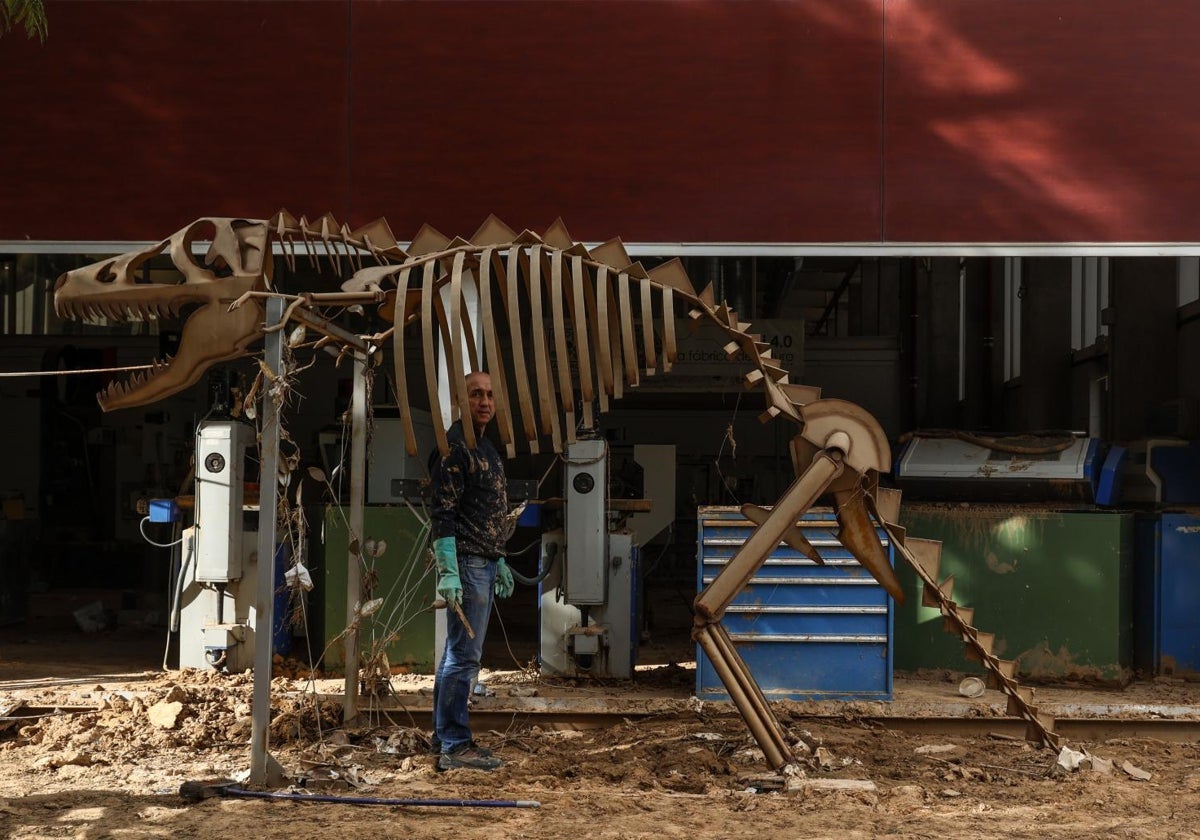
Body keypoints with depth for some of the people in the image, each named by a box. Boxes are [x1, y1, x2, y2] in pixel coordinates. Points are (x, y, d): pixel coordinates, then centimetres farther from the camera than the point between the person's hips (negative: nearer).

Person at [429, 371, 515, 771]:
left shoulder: (487, 449, 19)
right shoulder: (454, 446, -11)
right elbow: (444, 513, -17)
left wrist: (499, 562, 25)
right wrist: (449, 572, -22)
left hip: (485, 564, 10)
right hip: (466, 563, -10)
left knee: (458, 653, 13)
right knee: (463, 655, -9)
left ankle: (445, 738, 19)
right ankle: (455, 746, -6)